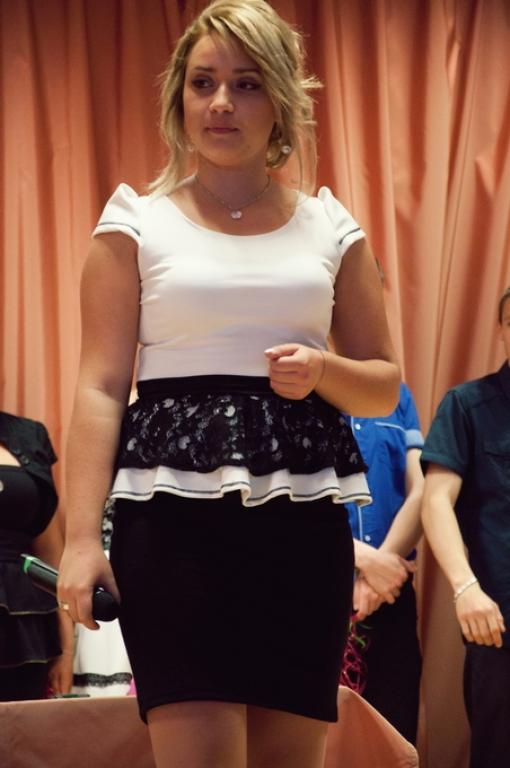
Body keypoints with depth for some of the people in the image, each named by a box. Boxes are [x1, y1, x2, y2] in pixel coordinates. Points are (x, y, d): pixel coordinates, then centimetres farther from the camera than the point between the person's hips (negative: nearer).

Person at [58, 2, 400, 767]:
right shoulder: (137, 223, 4)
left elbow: (384, 386, 15)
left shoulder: (330, 228, 11)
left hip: (303, 516, 3)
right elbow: (101, 387, -1)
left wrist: (322, 371, -7)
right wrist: (82, 536, -10)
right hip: (175, 511, -3)